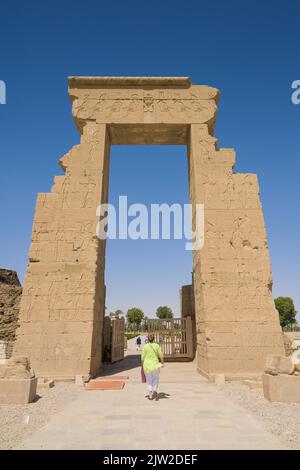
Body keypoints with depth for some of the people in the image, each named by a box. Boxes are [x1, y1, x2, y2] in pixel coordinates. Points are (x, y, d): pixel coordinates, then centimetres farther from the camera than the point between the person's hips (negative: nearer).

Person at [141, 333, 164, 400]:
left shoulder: (145, 346, -8)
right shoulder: (157, 345, -6)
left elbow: (143, 357, -4)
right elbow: (161, 355, -3)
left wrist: (142, 365, 9)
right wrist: (162, 363, 10)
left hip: (147, 365, 0)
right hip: (155, 365, 1)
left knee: (149, 380, 14)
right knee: (156, 379, 18)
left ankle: (150, 395, 13)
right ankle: (155, 391, -6)